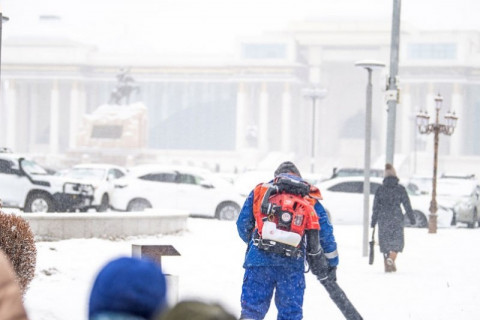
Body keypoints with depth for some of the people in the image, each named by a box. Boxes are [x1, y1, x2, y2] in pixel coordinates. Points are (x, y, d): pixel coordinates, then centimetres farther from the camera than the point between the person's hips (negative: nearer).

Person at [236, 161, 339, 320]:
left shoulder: (260, 190, 18)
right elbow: (325, 232, 16)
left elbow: (243, 224, 16)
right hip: (293, 264, 0)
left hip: (260, 258, 0)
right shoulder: (310, 198, 19)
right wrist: (332, 263, 25)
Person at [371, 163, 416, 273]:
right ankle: (391, 259, -17)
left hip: (383, 219, 1)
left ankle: (387, 266, 9)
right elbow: (407, 204, -1)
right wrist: (412, 218, 9)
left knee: (385, 242, 10)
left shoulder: (380, 189, 1)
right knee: (397, 241, 8)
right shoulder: (400, 189, -2)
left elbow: (376, 206, 2)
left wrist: (373, 221, 8)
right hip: (396, 218, -1)